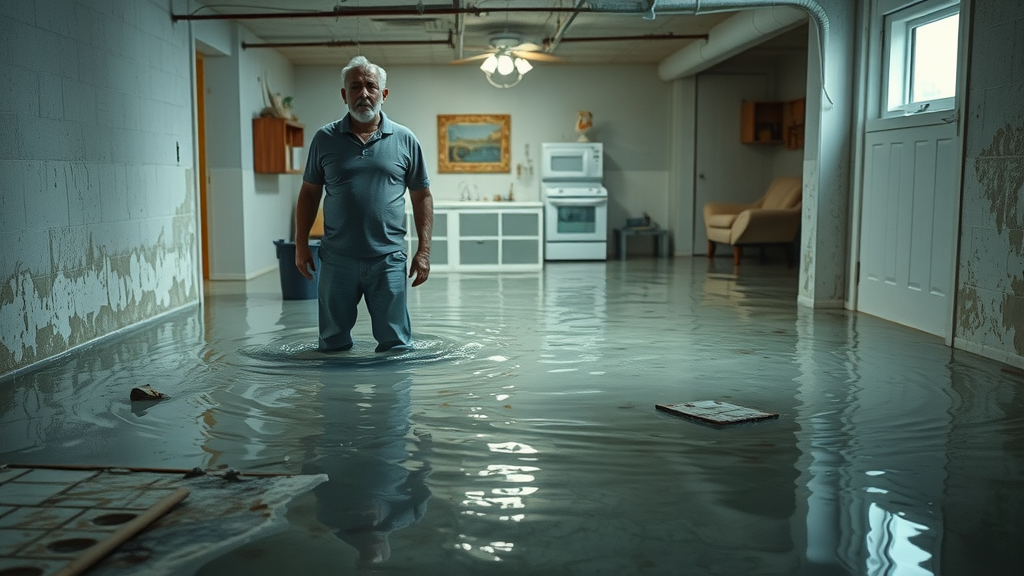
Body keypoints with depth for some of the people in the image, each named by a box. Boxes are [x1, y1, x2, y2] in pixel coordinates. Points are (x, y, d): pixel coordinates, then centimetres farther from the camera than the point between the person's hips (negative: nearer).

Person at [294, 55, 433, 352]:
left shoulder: (405, 140, 4)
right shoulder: (325, 139, 5)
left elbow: (422, 196, 6)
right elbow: (309, 194, 12)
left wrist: (424, 250, 0)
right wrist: (301, 245, 6)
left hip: (388, 260, -1)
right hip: (337, 260, 1)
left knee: (395, 344, 4)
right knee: (333, 345, 10)